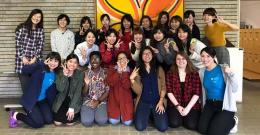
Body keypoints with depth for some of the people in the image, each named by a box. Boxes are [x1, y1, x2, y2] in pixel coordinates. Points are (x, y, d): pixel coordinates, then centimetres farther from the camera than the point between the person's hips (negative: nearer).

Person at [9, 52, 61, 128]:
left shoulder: (55, 75, 1)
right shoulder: (40, 68, -14)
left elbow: (53, 91, 2)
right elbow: (24, 70, -31)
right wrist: (42, 64, -33)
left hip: (42, 100, 6)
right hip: (30, 100, -6)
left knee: (49, 120, -8)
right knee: (39, 123, -14)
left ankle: (31, 114, 20)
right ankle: (16, 115, 6)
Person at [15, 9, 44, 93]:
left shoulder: (40, 30, 9)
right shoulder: (22, 27, 2)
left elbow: (40, 46, 3)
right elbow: (18, 44, -1)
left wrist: (35, 58, -8)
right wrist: (23, 57, -9)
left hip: (35, 61, 2)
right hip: (22, 60, -2)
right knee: (25, 85, -1)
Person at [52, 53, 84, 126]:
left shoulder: (80, 74, -9)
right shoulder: (60, 72, -6)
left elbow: (78, 92, -13)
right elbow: (60, 89, -17)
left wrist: (71, 108, -19)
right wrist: (65, 75, -27)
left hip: (74, 101, -1)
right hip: (61, 100, 2)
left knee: (69, 122, -16)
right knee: (58, 122, -10)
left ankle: (75, 114, 17)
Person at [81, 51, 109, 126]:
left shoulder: (105, 73, 1)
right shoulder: (85, 73, 1)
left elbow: (107, 91, -1)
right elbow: (84, 93, -1)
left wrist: (98, 101, -12)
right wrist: (86, 84, -21)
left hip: (101, 101, 0)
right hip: (88, 101, 0)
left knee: (102, 121, -23)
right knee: (86, 122, -22)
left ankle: (98, 112, 10)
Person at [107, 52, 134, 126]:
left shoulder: (130, 71, 2)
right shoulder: (112, 69, 4)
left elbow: (127, 86, -14)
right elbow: (111, 83, -14)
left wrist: (124, 71, -16)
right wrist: (119, 71, -17)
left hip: (126, 99, 0)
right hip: (114, 98, 0)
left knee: (127, 122, -12)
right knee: (113, 121, -14)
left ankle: (123, 114, 21)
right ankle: (118, 113, 19)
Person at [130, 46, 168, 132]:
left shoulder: (159, 69, 5)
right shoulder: (138, 70, 3)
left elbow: (163, 86, 2)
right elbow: (138, 91, -5)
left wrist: (161, 102, -9)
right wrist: (132, 79, -20)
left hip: (157, 101, 0)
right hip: (143, 102, 0)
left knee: (163, 127, -14)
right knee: (140, 127, -17)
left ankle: (153, 115, 18)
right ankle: (148, 115, 16)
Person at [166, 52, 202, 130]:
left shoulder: (194, 73, -1)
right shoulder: (170, 73, 1)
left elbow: (197, 93, -6)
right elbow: (169, 92, -2)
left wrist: (188, 108, -14)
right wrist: (177, 106, -11)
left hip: (191, 105, 0)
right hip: (175, 104, 0)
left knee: (191, 125, -19)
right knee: (174, 123, -21)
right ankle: (181, 116, 13)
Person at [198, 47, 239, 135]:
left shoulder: (223, 70, -14)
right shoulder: (202, 72, 3)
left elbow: (235, 89, -17)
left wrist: (231, 74, -31)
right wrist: (204, 106, 11)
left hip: (225, 106, -5)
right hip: (209, 104, 5)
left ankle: (232, 121, 16)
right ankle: (218, 121, 21)